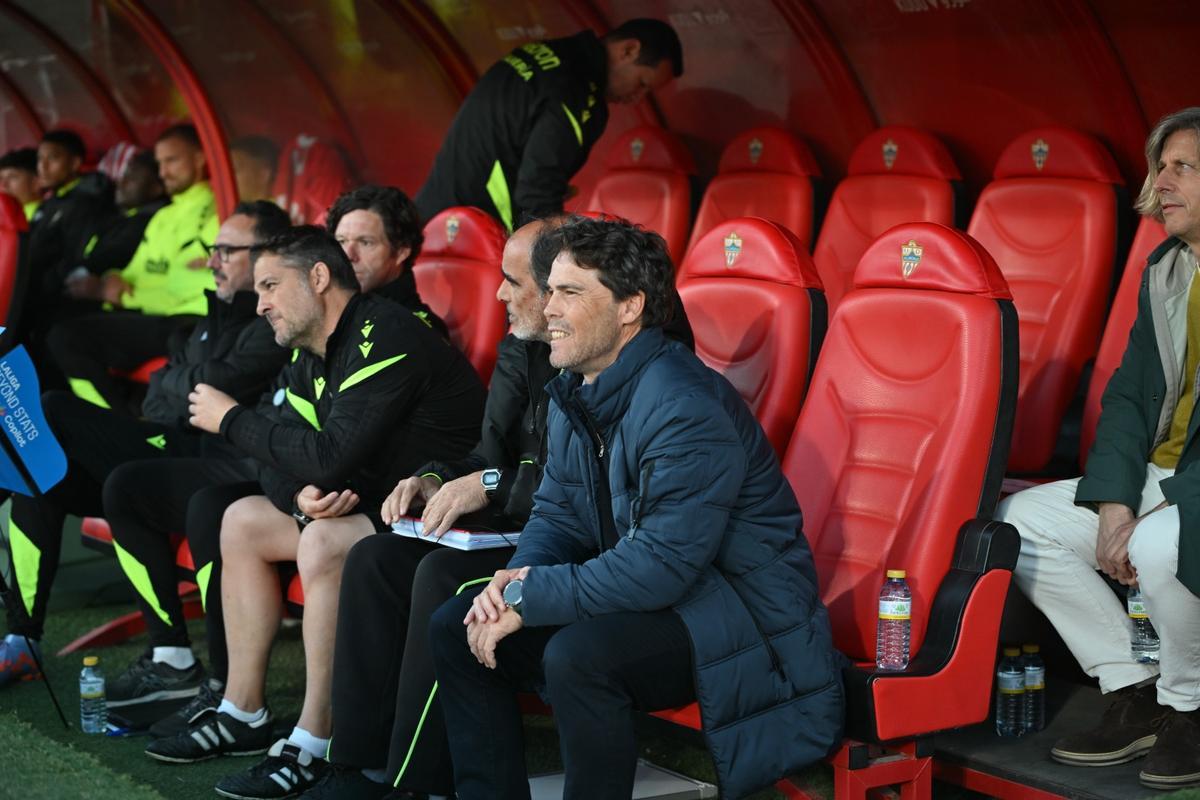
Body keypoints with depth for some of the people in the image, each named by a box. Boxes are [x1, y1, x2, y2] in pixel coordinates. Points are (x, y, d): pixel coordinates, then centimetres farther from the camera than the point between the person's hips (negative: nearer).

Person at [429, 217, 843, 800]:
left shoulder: (685, 407, -25)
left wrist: (529, 598, -25)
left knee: (579, 654, -35)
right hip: (639, 596, 9)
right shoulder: (573, 394, 5)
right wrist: (516, 578, -10)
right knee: (457, 629, 1)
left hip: (743, 617, -9)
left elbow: (663, 565, -30)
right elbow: (556, 512, 13)